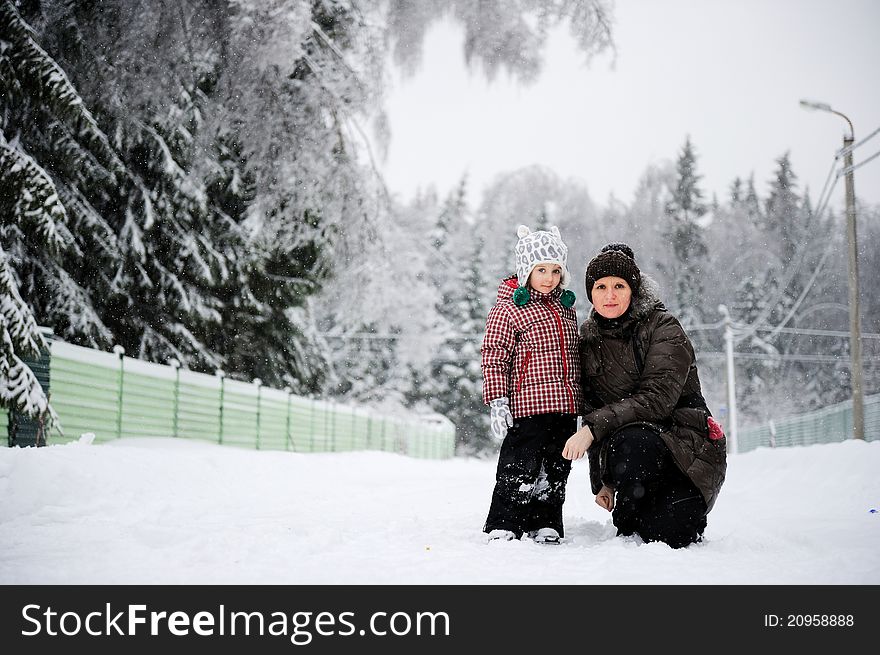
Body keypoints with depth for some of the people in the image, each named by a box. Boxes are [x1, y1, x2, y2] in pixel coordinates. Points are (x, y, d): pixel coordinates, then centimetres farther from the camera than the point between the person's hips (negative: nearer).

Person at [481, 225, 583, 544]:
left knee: (556, 469, 12)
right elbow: (493, 357, -10)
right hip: (528, 406, -7)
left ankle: (545, 524, 22)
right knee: (519, 469, -5)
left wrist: (579, 396, 25)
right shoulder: (508, 308, -7)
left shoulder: (566, 306, 15)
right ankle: (502, 526, 5)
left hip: (566, 408, 7)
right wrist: (497, 401, -17)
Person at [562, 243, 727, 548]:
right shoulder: (589, 339, 8)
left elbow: (657, 397, -20)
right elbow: (593, 408, 11)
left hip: (687, 446, -3)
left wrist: (595, 427, -29)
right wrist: (602, 481, 5)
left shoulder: (663, 328, -8)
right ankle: (628, 530, -1)